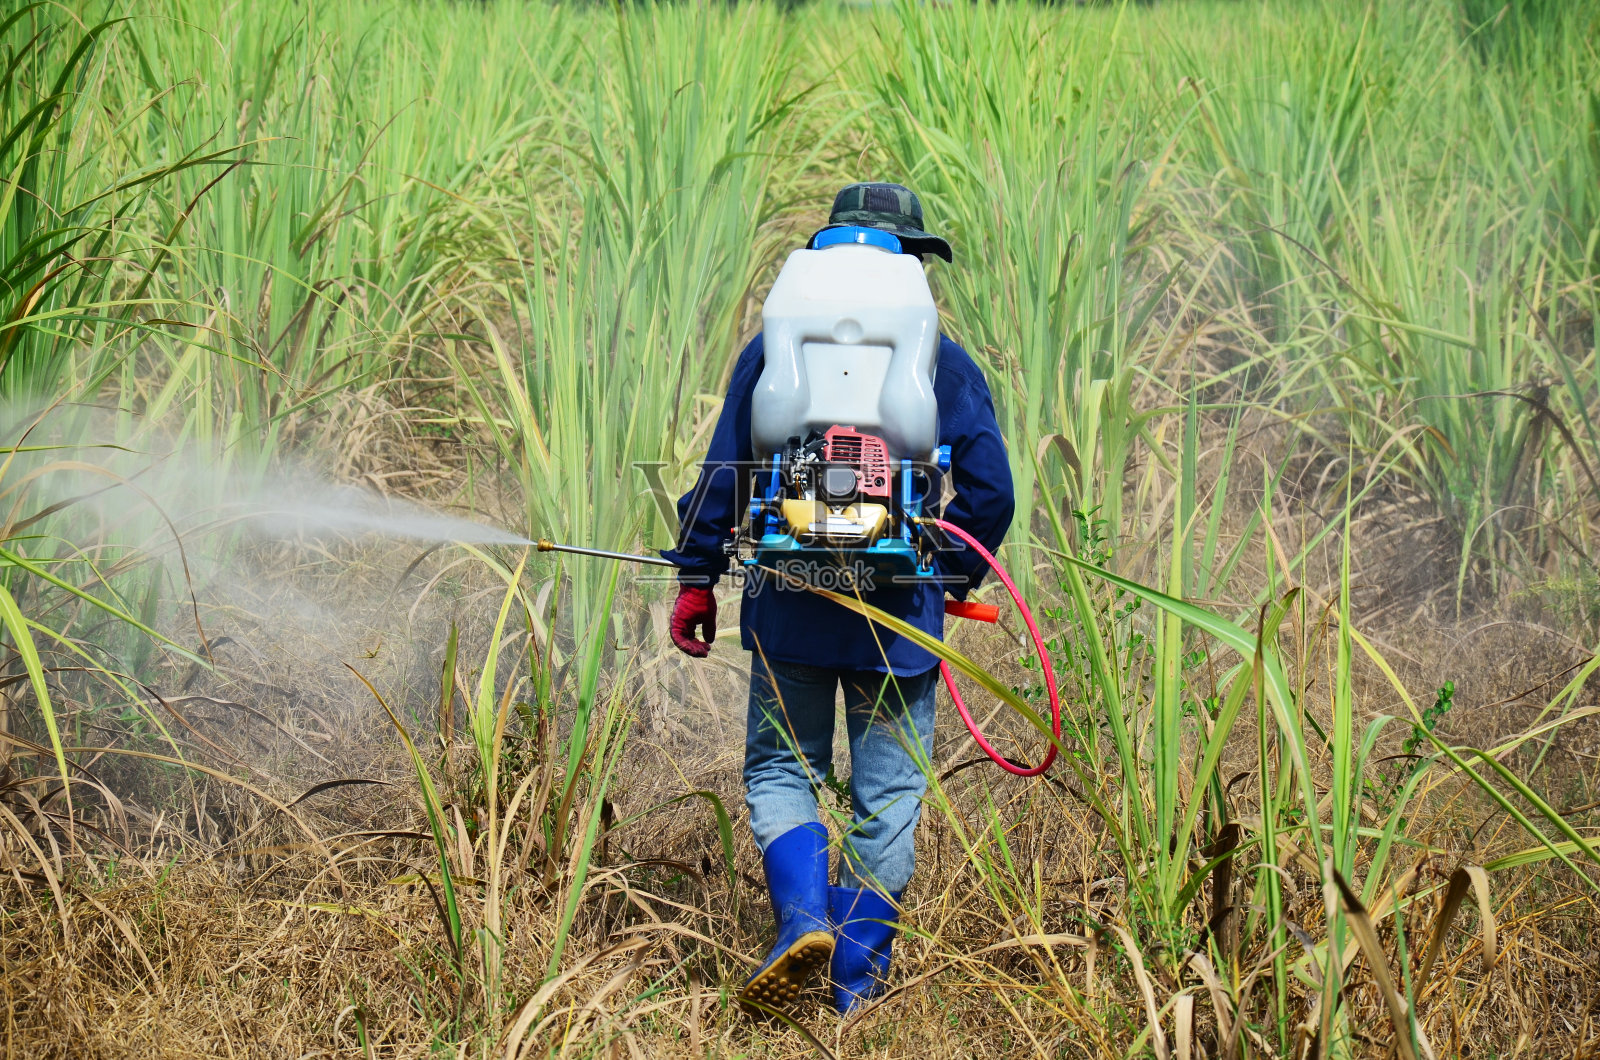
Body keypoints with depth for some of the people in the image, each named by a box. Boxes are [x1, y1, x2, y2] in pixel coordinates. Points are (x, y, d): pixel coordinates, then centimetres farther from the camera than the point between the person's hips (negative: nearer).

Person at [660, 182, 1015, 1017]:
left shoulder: (775, 349, 2)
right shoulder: (946, 364, 2)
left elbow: (723, 472, 1)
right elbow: (990, 494, 0)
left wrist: (696, 578, 8)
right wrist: (950, 577, 15)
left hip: (792, 606, 0)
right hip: (899, 617, 0)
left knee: (780, 768, 14)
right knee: (888, 794, 9)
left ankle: (803, 918, -11)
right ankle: (858, 981, 12)